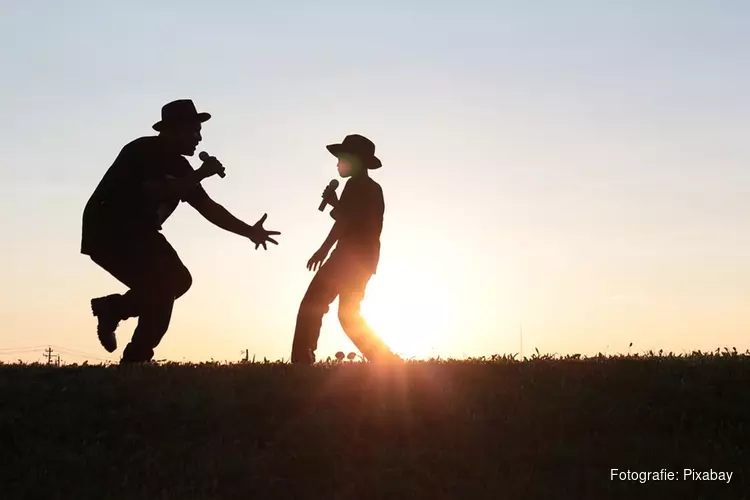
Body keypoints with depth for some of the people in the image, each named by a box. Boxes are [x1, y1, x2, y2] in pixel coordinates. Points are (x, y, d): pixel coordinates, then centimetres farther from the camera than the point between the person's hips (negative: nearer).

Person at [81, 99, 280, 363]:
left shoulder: (179, 166, 6)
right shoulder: (143, 152, -18)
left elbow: (207, 207, 8)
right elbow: (158, 192, -33)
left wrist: (249, 231, 1)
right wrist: (201, 174, -26)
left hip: (138, 234, 9)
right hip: (106, 232, -9)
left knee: (177, 280, -1)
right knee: (162, 284, -18)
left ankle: (112, 307, 13)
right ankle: (137, 359, -8)